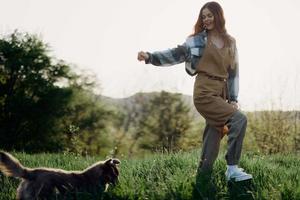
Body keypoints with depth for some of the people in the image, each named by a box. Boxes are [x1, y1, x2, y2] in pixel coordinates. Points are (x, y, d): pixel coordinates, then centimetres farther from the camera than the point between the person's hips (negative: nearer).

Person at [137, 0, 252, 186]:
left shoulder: (230, 42, 13)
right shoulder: (198, 39, 3)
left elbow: (234, 71, 13)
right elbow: (175, 54, 1)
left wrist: (233, 99, 8)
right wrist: (150, 56, -11)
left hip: (221, 93, 5)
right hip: (204, 92, -5)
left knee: (213, 137, 3)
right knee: (239, 119, -20)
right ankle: (232, 168, -16)